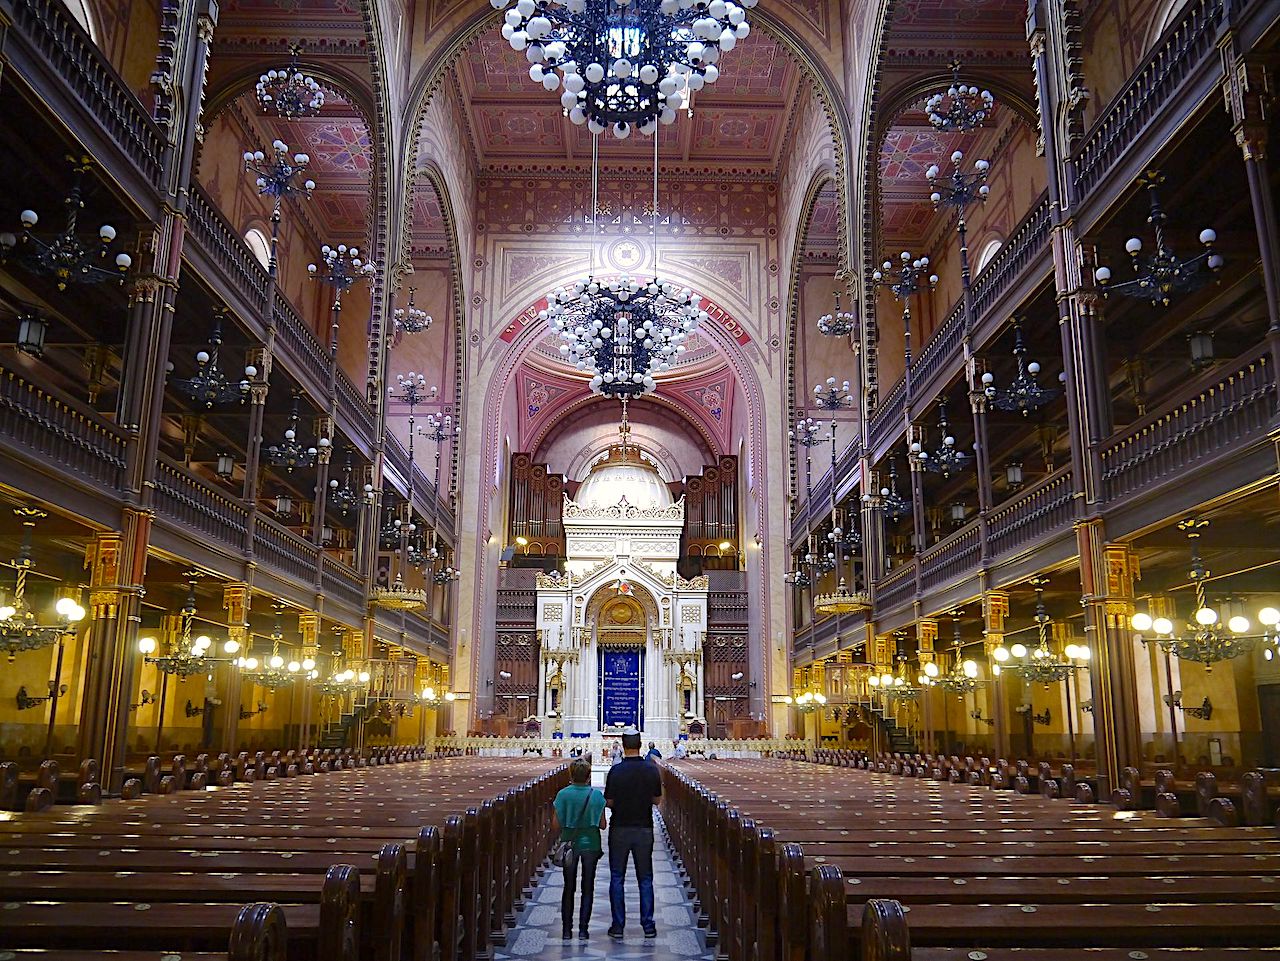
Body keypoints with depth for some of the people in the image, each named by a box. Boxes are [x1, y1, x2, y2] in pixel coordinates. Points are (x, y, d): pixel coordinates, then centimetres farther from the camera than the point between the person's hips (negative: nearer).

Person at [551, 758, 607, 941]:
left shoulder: (563, 794, -10)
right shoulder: (596, 795, -10)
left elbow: (555, 824, -7)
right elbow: (602, 824, -7)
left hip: (569, 844, 1)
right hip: (590, 844, -1)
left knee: (569, 888, 14)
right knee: (587, 888, 10)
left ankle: (567, 929, 15)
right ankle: (583, 929, 10)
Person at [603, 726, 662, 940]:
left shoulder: (616, 770, -12)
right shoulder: (651, 769, -6)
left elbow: (609, 802, -8)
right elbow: (657, 800, 3)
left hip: (620, 829, -2)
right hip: (644, 829, 2)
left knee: (617, 878, 8)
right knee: (645, 878, 11)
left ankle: (618, 926, 8)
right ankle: (648, 926, 11)